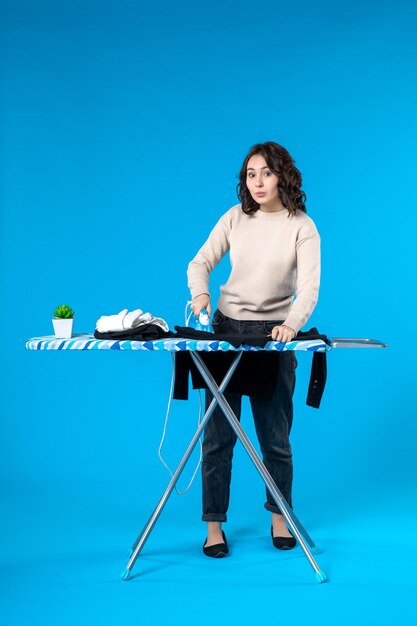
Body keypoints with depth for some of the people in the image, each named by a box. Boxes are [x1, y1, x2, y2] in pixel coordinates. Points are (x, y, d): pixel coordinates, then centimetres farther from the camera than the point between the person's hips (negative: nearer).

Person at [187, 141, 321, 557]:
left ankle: (279, 517, 27)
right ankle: (214, 526, 12)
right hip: (226, 328, 2)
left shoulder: (302, 227, -7)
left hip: (274, 335, -2)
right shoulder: (236, 217, 2)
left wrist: (291, 324, -35)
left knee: (275, 436, 6)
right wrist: (200, 294, -20)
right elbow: (201, 262, 1)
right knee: (218, 434, 2)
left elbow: (309, 286, -17)